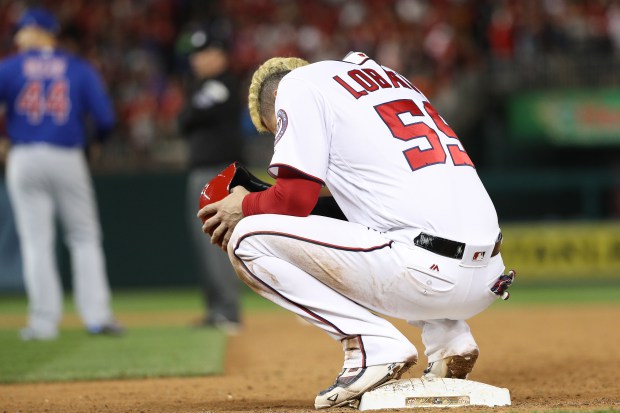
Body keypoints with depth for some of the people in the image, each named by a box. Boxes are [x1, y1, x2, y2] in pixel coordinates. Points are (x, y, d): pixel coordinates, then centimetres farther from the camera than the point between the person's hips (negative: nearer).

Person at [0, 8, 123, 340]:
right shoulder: (79, 69, 4)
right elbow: (105, 118, -3)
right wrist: (97, 139, 17)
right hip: (68, 159, 1)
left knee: (36, 242, 4)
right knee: (84, 238, 9)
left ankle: (44, 322, 1)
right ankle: (97, 315, 0)